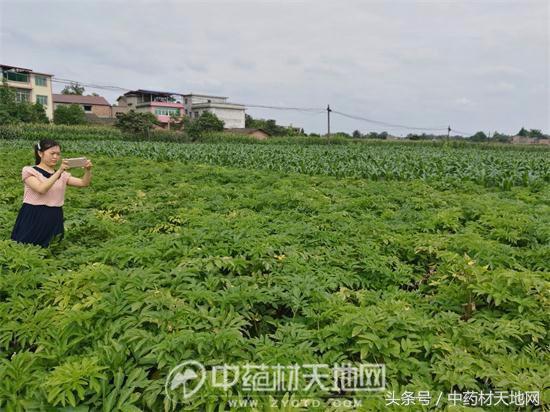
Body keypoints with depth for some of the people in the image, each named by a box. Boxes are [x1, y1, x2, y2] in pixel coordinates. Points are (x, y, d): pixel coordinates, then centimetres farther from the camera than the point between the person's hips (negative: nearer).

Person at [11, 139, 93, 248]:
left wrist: (88, 170, -20)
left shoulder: (62, 175, 11)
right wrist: (59, 171, -27)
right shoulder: (29, 171, -3)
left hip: (54, 219, 4)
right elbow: (41, 189, -21)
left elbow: (84, 183, 0)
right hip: (33, 218, -4)